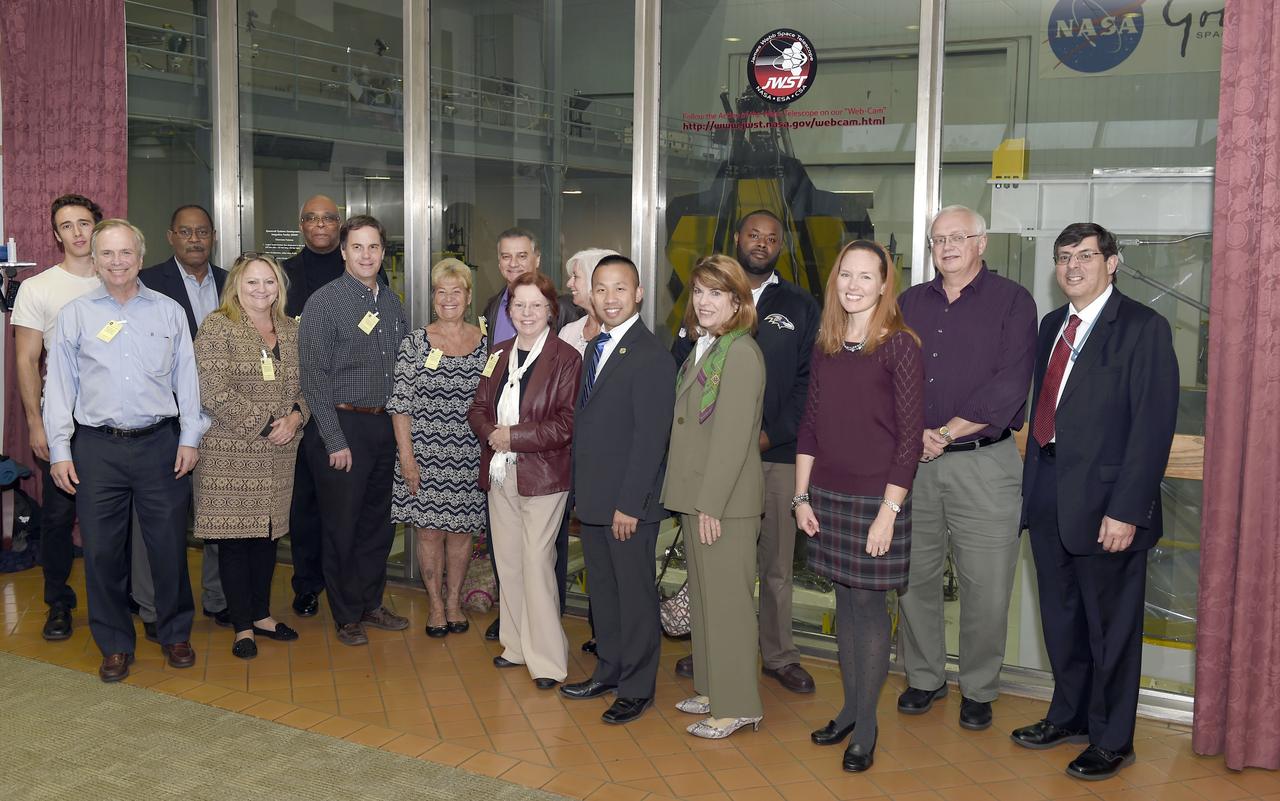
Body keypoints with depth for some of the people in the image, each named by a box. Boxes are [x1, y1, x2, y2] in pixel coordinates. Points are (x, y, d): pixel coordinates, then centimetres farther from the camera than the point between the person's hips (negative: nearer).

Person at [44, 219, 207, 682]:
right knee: (102, 550, 5)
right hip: (97, 448, 0)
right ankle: (115, 645, 19)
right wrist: (59, 451, 0)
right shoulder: (75, 315, 6)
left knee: (170, 544, 5)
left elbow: (186, 379, 7)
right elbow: (59, 386, 5)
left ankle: (175, 635, 22)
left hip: (160, 443, 0)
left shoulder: (169, 312, 7)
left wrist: (189, 438, 1)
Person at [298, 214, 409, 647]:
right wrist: (335, 441, -15)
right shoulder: (324, 301, -9)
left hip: (385, 425, 6)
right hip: (343, 424, -6)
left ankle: (370, 603, 29)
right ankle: (346, 615, 18)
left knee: (379, 521, 14)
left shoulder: (391, 302, 10)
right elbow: (314, 376, -12)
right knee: (341, 525, 4)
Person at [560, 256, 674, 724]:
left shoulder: (651, 357, -15)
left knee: (635, 595, 4)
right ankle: (609, 671, 33)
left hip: (629, 503, -8)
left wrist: (628, 505, -20)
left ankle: (637, 688, 17)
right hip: (591, 499, 8)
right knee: (602, 591, 18)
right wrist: (581, 490, 11)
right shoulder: (595, 348, 13)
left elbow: (650, 438, -19)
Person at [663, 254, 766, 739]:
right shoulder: (700, 349, 13)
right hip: (697, 496, 9)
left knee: (726, 599, -1)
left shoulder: (740, 353, -16)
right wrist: (694, 501, 12)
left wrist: (710, 505, -19)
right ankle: (713, 689, 30)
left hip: (724, 500, -9)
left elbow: (732, 437, -20)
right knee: (704, 595, 17)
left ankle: (736, 706, 11)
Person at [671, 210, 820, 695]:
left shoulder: (800, 306, 8)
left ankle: (779, 655, 16)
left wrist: (771, 434, -9)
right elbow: (680, 368, 6)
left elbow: (809, 380, 2)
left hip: (777, 452, -1)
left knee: (776, 560, 4)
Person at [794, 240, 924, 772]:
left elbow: (910, 434, -12)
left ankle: (866, 726, 17)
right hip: (827, 495, 5)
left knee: (868, 607, 2)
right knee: (844, 603, 14)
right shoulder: (826, 347, 7)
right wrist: (801, 496, 7)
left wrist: (888, 513, -15)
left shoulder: (900, 345, -10)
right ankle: (850, 707, 28)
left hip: (876, 499, -5)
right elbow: (810, 424, 11)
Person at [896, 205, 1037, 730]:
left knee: (985, 585, 0)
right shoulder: (910, 303, 14)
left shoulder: (1012, 301, 1)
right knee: (914, 576, 8)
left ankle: (979, 690, 17)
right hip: (912, 463, 4)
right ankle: (924, 678, 25)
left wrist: (948, 432, -12)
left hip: (983, 463, -4)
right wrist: (915, 434, -7)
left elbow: (1010, 385, -9)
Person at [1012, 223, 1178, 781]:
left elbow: (1153, 426, -14)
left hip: (1103, 502, -6)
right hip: (1048, 497, 7)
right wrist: (1032, 482, 8)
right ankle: (1068, 716, 37)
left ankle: (1112, 740, 24)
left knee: (1110, 626, 7)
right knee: (1060, 618, 18)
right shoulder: (1052, 325, 12)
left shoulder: (1143, 329, -10)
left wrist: (1126, 510, -19)